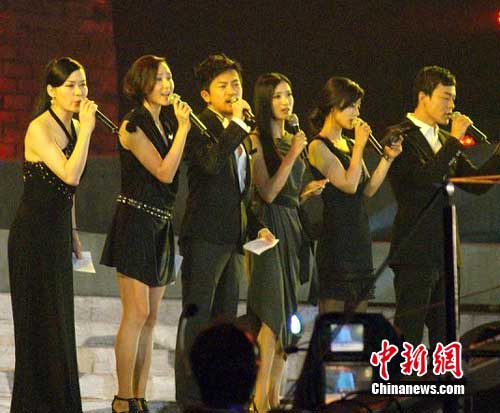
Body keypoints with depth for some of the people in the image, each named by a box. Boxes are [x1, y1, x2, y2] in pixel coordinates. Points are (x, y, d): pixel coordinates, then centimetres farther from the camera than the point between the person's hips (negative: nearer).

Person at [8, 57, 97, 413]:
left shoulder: (72, 127, 10)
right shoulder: (40, 129, -17)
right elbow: (70, 175, -28)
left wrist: (73, 232, 20)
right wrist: (87, 130, -24)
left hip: (58, 234, 8)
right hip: (34, 236, -8)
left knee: (59, 322, 12)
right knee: (41, 323, -3)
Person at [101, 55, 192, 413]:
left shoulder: (165, 124, 14)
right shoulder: (133, 126, -10)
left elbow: (175, 173, 8)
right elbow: (164, 172, -17)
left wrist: (183, 123, 5)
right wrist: (184, 127, -14)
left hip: (161, 224, 8)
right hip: (136, 220, -8)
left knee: (150, 318, 7)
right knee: (137, 313, -12)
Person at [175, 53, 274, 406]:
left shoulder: (240, 134, 18)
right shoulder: (201, 127, -8)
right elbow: (211, 163, -29)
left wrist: (256, 227, 14)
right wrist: (237, 125, -21)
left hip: (233, 240, 9)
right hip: (205, 237, -9)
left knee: (225, 319, 11)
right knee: (197, 317, -6)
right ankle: (190, 396, -6)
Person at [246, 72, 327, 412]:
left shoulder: (291, 140, 16)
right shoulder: (256, 141, -8)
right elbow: (267, 192, -16)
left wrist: (309, 191, 5)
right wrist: (292, 155, -18)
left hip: (293, 229, 8)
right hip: (270, 228, -8)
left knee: (286, 315, 7)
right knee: (271, 314, -13)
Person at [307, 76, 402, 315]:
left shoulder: (349, 145, 16)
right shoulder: (319, 146, -7)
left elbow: (368, 190, 15)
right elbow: (349, 184, -16)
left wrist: (387, 158, 7)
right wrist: (360, 146, -11)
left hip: (360, 239, 8)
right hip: (336, 239, -8)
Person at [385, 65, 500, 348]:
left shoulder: (445, 141, 17)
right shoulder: (401, 137, -8)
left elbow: (477, 184, 14)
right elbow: (426, 179, -22)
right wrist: (454, 140, -17)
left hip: (443, 250, 8)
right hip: (415, 251, -8)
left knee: (446, 339, 9)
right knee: (409, 335, -7)